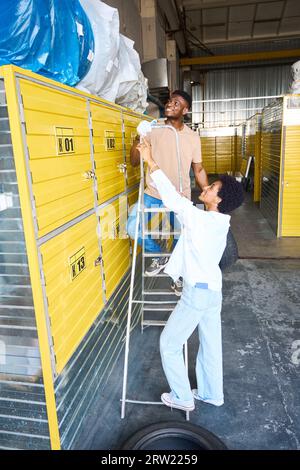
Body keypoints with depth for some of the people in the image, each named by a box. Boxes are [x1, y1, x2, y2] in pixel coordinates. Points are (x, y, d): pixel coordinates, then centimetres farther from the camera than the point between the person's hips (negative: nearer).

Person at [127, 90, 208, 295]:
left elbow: (199, 170, 7)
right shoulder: (153, 130, -2)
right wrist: (138, 140, -21)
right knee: (133, 227, -16)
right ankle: (160, 256, 11)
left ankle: (180, 276, 35)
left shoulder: (193, 137, 0)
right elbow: (135, 162, -3)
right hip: (153, 194, 0)